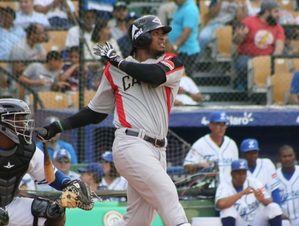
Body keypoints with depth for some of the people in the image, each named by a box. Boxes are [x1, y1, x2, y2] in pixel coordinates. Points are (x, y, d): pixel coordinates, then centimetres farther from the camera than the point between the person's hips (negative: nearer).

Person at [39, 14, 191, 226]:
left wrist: (117, 60, -2)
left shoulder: (171, 63, 11)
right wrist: (60, 126, 14)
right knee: (166, 193, -20)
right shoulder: (114, 70, 12)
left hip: (157, 151, 3)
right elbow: (96, 112, 20)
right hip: (131, 144, -3)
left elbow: (155, 75, -13)